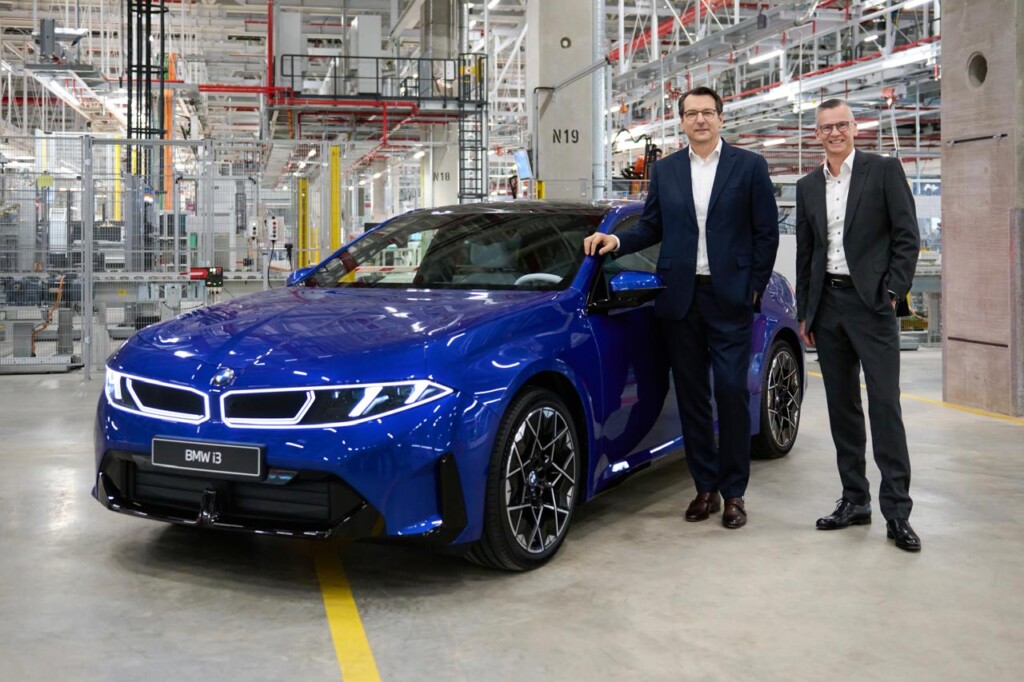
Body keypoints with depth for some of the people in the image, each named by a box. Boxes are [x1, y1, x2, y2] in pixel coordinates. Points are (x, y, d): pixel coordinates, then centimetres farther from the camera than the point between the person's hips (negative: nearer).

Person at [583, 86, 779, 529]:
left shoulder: (749, 167, 2)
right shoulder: (664, 171, 11)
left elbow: (767, 232, 2)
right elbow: (652, 227, 13)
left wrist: (754, 288, -3)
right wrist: (616, 241, -4)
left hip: (730, 298, -3)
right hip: (680, 299, 3)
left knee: (731, 392, -3)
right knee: (691, 396, 7)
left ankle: (734, 492, 9)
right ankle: (705, 488, 18)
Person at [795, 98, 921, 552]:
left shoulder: (884, 171, 0)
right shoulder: (808, 186, 13)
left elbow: (907, 236, -3)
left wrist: (893, 291, -11)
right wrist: (805, 312, 12)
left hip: (871, 302, -5)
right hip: (827, 306, 5)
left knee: (885, 405, -8)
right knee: (842, 407, 9)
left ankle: (896, 511, -3)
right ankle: (854, 500, 18)